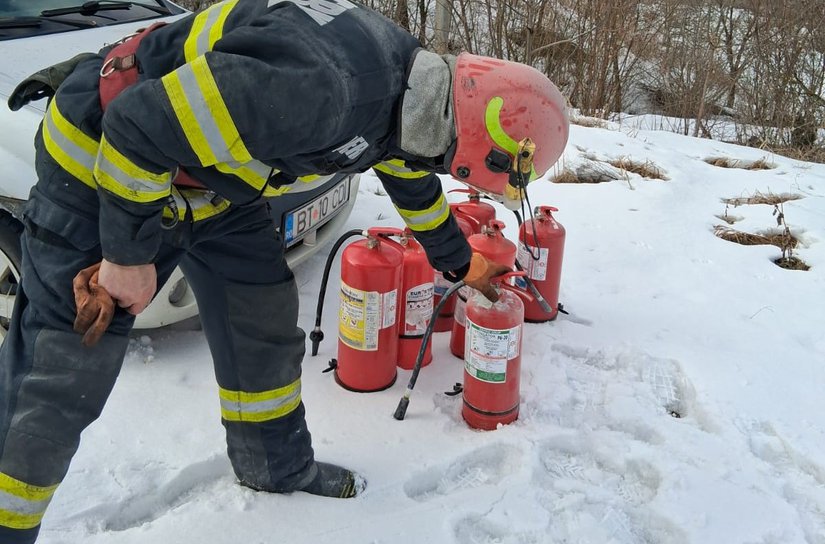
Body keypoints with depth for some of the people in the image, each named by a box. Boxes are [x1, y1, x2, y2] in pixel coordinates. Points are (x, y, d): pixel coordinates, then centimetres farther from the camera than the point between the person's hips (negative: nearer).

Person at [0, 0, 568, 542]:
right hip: (103, 154, -8)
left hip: (214, 180, 8)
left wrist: (463, 265, 31)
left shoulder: (409, 91, -5)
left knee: (266, 327, 11)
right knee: (61, 378, -7)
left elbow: (416, 185, 18)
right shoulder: (320, 87, -38)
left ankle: (280, 468, 33)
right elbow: (138, 128, -32)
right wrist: (128, 254, -19)